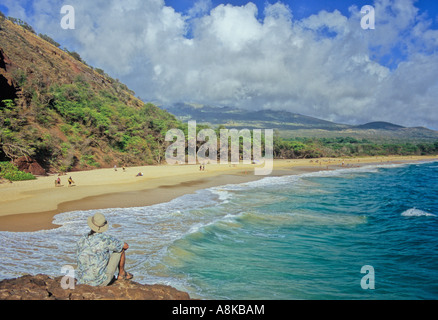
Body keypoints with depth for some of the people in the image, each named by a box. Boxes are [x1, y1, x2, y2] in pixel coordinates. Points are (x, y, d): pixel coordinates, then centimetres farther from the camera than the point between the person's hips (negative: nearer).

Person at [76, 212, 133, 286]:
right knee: (121, 250, 9)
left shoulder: (82, 239, 0)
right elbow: (126, 246, 0)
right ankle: (121, 273, 30)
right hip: (101, 282, -5)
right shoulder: (105, 239, -15)